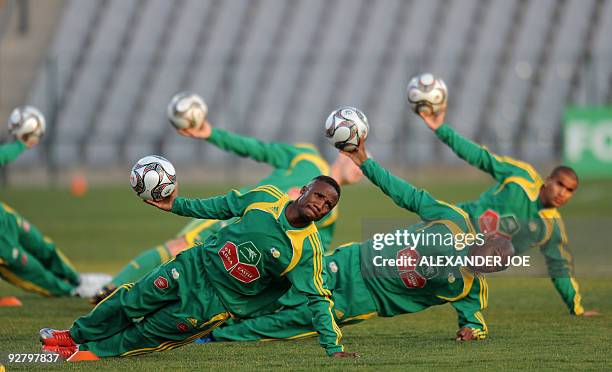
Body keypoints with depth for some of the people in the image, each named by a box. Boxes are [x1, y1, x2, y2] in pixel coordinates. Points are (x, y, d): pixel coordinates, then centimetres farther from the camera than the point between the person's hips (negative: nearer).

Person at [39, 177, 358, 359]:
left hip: (218, 301, -3)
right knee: (129, 302, 9)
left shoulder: (308, 249, -21)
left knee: (150, 335, -1)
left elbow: (318, 299, -19)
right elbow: (222, 207, 6)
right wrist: (176, 205, 8)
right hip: (197, 265, 3)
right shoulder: (266, 197, -10)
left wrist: (334, 347, -26)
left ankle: (88, 351, 19)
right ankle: (75, 336, 32)